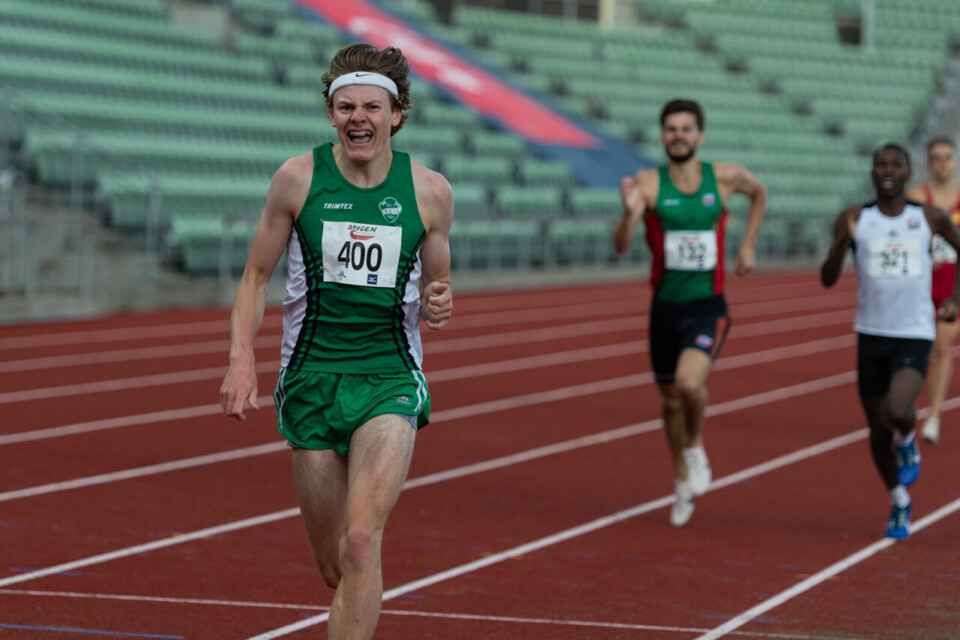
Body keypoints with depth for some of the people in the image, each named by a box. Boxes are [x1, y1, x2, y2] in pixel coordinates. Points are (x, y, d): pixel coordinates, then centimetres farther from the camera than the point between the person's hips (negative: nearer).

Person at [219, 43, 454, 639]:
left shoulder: (430, 192, 0)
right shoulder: (299, 179, -1)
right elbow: (256, 277, 6)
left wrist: (439, 306, -11)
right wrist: (242, 359, -8)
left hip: (390, 382, -1)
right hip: (311, 381, 1)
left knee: (361, 541, -21)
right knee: (336, 568, 7)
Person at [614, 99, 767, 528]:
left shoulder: (724, 177, -3)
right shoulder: (649, 183, -8)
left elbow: (759, 193, 21)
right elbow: (621, 246, -19)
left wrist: (748, 246, 14)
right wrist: (629, 212, -38)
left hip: (708, 307, -1)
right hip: (665, 308, 1)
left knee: (689, 382, -26)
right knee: (671, 399, 14)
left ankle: (695, 448, 5)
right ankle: (682, 480, 38)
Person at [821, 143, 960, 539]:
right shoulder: (855, 219, -2)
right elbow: (828, 279, -7)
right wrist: (842, 243, -25)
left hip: (915, 338, -2)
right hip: (871, 335, 2)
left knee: (897, 412, -27)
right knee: (878, 430, 10)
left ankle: (907, 441, 10)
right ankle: (899, 503, 34)